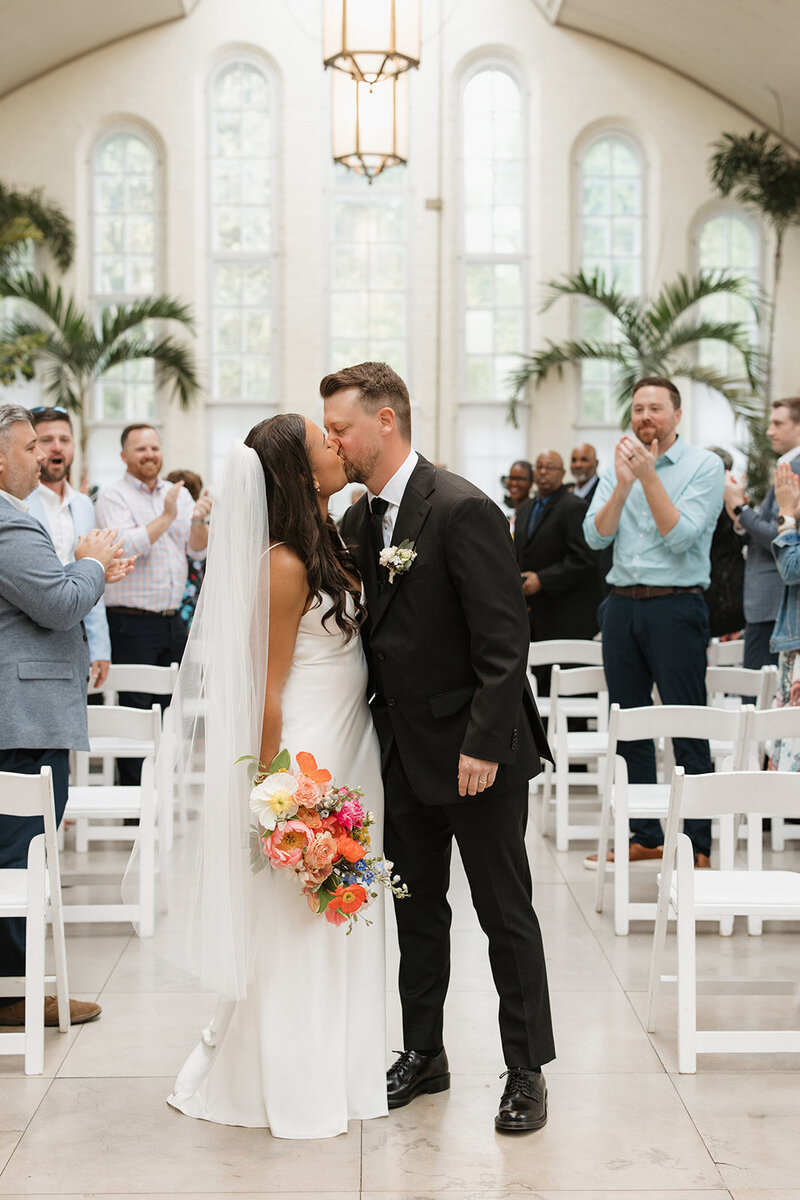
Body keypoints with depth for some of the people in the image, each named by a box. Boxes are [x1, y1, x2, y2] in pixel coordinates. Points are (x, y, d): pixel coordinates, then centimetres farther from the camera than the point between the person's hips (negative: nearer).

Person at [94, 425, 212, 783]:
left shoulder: (179, 494, 13)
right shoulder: (112, 498, -3)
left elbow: (199, 550, 6)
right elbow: (126, 546, -18)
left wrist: (198, 521, -13)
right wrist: (167, 517, -16)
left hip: (173, 621, 6)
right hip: (131, 623, -5)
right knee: (135, 710, -4)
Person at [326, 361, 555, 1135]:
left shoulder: (462, 510, -17)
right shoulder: (356, 521, 7)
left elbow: (505, 640, -19)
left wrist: (483, 744, -21)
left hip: (476, 751, -7)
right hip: (404, 751, 7)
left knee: (505, 912, 4)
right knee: (416, 908, 16)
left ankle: (526, 1070, 16)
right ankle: (423, 1054, 30)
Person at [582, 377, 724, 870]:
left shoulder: (704, 466, -4)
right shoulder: (618, 467, 11)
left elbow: (682, 536, -14)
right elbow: (596, 535, 0)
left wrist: (649, 477, -17)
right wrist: (623, 484, -12)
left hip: (677, 606, -5)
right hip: (623, 605, 6)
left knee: (688, 730, -4)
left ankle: (698, 845, 3)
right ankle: (644, 836, 21)